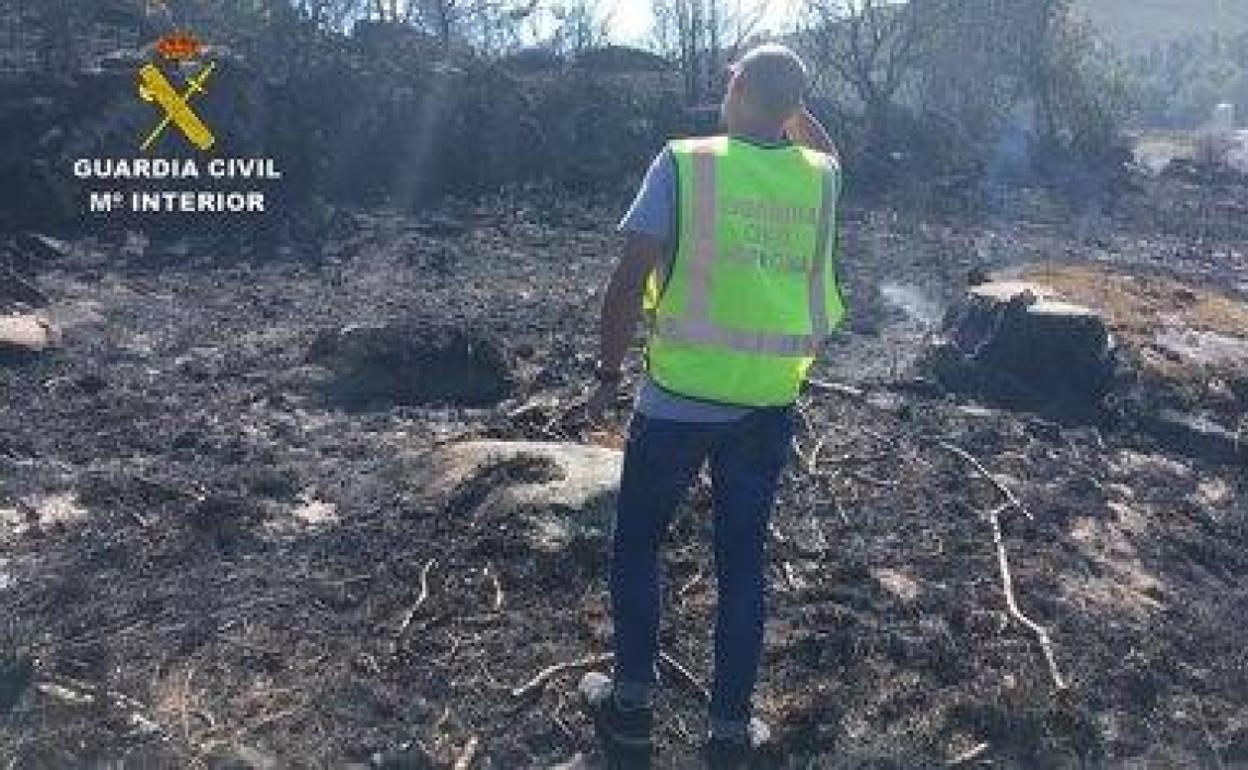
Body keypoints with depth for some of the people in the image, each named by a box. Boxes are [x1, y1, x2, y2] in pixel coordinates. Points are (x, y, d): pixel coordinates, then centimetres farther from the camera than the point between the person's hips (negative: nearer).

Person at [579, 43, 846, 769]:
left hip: (679, 397, -3)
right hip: (768, 404, 3)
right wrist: (788, 99, 18)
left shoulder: (684, 161, -11)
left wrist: (609, 372, -3)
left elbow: (630, 280, -15)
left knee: (637, 543, 17)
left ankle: (634, 704, 26)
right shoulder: (821, 177, 0)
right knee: (743, 559, 14)